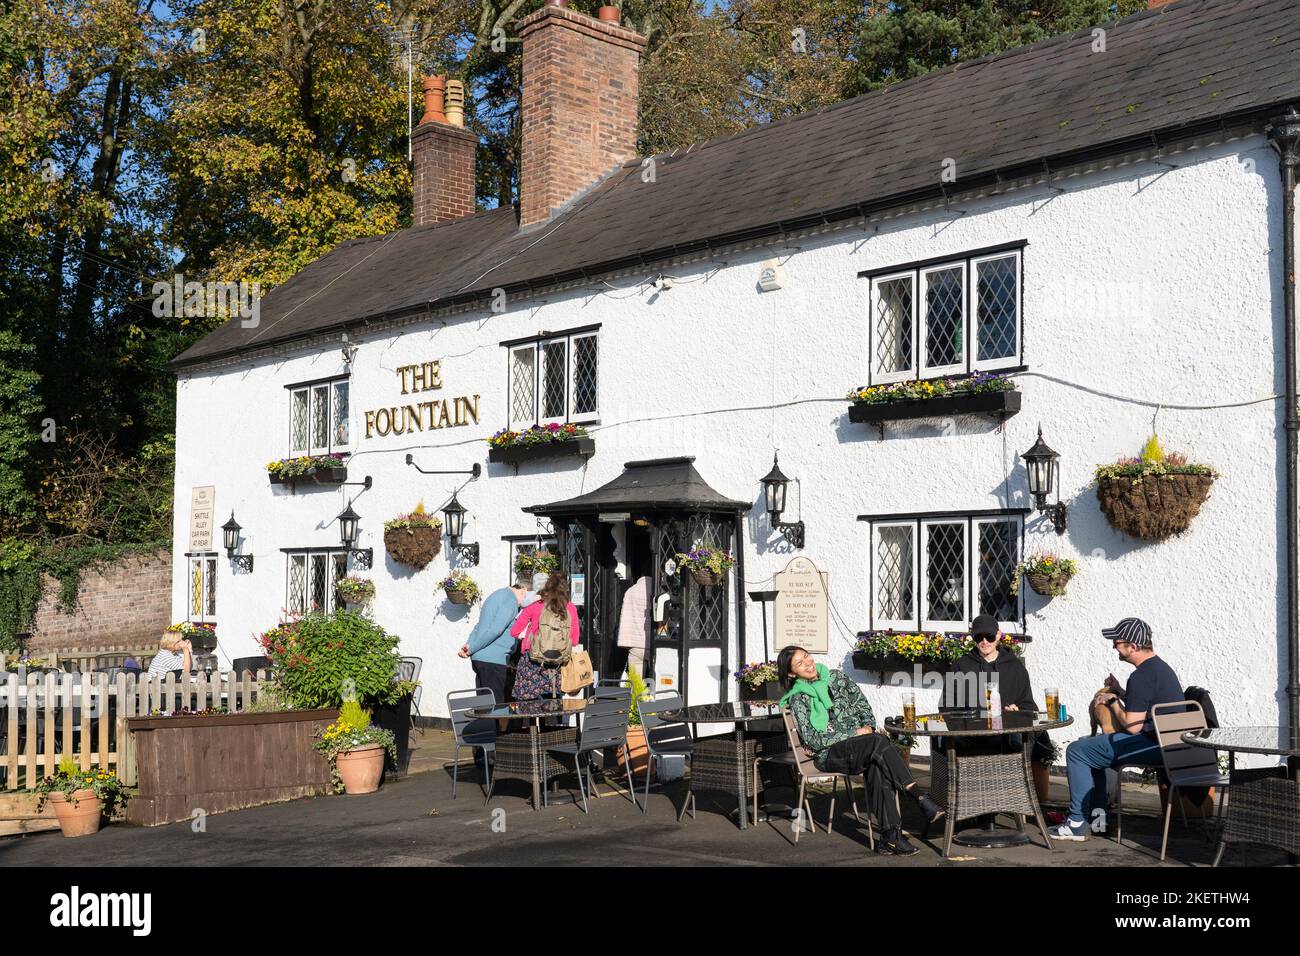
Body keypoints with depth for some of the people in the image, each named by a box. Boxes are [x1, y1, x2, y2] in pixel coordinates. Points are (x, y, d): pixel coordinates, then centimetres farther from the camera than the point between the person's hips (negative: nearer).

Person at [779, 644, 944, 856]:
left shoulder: (836, 677, 12)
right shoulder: (798, 699, 0)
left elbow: (863, 704, 18)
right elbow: (813, 740, -8)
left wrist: (868, 726, -4)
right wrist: (854, 733, -12)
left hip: (860, 747, 4)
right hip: (829, 754, -4)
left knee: (875, 766, -35)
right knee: (879, 742, -33)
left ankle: (890, 836, -40)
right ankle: (922, 800, -37)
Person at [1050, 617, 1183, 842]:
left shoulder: (1141, 677, -19)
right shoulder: (1161, 667, 14)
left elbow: (1132, 726, -21)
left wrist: (1112, 701, -5)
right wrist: (1120, 693, 15)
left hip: (1151, 745, -11)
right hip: (1167, 743, 11)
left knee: (1076, 751, -4)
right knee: (1089, 746, 24)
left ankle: (1077, 823, -1)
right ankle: (1097, 813, 22)